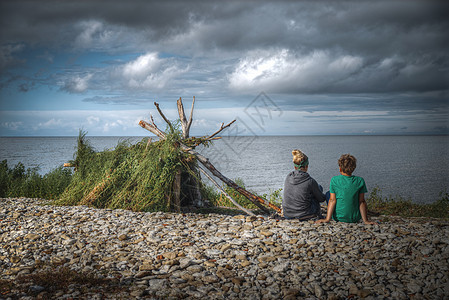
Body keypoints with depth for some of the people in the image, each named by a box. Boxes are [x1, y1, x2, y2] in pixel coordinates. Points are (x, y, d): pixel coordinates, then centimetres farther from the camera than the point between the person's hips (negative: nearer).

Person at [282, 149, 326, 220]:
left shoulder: (288, 177, -3)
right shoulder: (310, 181, -15)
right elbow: (321, 199, 0)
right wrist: (323, 197, 23)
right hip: (303, 216, -5)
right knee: (319, 188, 17)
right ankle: (318, 214, 31)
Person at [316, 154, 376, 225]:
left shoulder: (334, 180, -13)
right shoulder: (360, 181, -10)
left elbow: (332, 200, -14)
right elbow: (362, 202, -9)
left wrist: (327, 219, -11)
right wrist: (365, 220, -4)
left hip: (338, 217, -1)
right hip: (355, 219, 1)